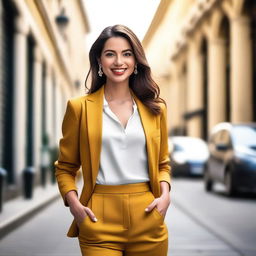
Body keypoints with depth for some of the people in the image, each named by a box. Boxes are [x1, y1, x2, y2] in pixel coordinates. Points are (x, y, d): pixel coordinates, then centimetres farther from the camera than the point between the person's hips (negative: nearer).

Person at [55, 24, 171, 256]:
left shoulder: (155, 108, 8)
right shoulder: (80, 107, 1)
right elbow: (65, 167, 7)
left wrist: (165, 193, -3)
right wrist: (73, 202, -10)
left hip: (147, 218, 3)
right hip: (100, 221, -2)